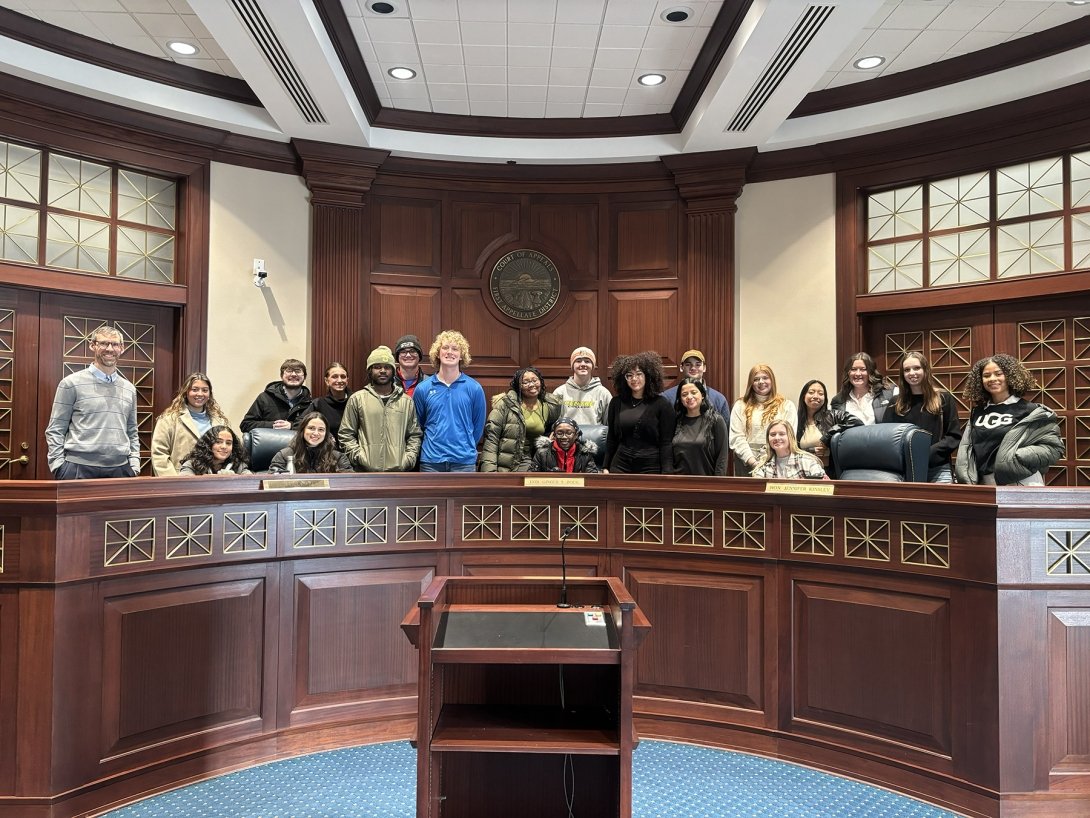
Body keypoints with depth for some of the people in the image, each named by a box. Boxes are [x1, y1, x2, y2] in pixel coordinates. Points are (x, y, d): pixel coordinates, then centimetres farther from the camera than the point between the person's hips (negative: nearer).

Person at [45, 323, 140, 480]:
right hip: (79, 469, -3)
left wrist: (134, 467, 6)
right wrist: (59, 468, -8)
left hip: (120, 470, 4)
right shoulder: (71, 383, 1)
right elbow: (55, 430, -1)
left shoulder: (129, 389, 13)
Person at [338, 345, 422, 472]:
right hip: (366, 472, -1)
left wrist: (409, 458, -3)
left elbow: (415, 434, 11)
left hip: (399, 472, 2)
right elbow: (346, 434, 4)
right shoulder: (357, 399, 5)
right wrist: (359, 456, -8)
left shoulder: (406, 401, 10)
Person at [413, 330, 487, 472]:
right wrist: (434, 444, 11)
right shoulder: (423, 388, 3)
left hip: (464, 461, -1)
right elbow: (417, 424, 12)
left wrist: (465, 447, 9)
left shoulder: (474, 388, 0)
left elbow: (478, 426, 7)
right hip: (431, 460, 1)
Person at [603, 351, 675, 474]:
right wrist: (606, 467, 11)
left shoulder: (662, 404, -2)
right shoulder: (616, 403, 8)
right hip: (620, 466, 3)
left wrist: (666, 473, -12)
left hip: (651, 468, -3)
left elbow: (667, 443, -5)